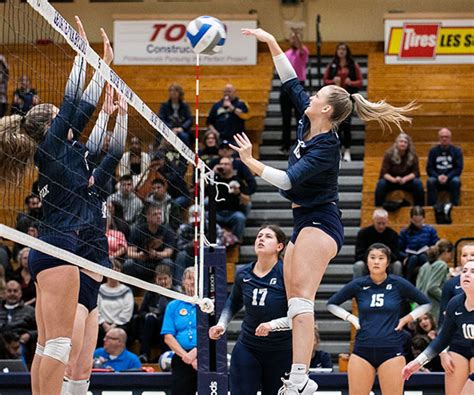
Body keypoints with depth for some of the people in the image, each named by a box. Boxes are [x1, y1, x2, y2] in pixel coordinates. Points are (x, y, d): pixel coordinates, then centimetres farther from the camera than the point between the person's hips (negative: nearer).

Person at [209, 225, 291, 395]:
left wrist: (273, 324, -30)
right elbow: (233, 303, 21)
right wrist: (222, 324, 6)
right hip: (247, 349, 3)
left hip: (281, 353, -3)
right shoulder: (243, 274, 0)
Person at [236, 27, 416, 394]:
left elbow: (288, 179, -24)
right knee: (294, 300, 5)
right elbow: (292, 83, 12)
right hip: (305, 222, 10)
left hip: (319, 222, -10)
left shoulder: (326, 148, -18)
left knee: (302, 297, -23)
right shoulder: (308, 125, 6)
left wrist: (250, 161, -24)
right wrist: (271, 42, 10)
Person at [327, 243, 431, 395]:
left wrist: (406, 319, 0)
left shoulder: (398, 284, 0)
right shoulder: (358, 285, 2)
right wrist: (350, 317, 3)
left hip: (391, 350, -1)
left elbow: (426, 304, 10)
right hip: (363, 350, 1)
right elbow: (332, 304, 15)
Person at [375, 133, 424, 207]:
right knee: (381, 183, -32)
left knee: (418, 183, -29)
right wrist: (394, 179, -35)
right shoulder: (389, 154, -12)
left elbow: (415, 172, -11)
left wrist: (405, 179, -30)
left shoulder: (413, 155, -8)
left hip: (407, 181, 1)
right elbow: (384, 173, -16)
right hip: (391, 181, -1)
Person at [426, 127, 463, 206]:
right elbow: (429, 169, 2)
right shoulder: (433, 151, 6)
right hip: (437, 178, 1)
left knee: (456, 181, -35)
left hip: (451, 177, -1)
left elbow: (459, 168, -4)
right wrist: (438, 176, -18)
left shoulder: (457, 150, 2)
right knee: (430, 181, -32)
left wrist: (447, 177, -21)